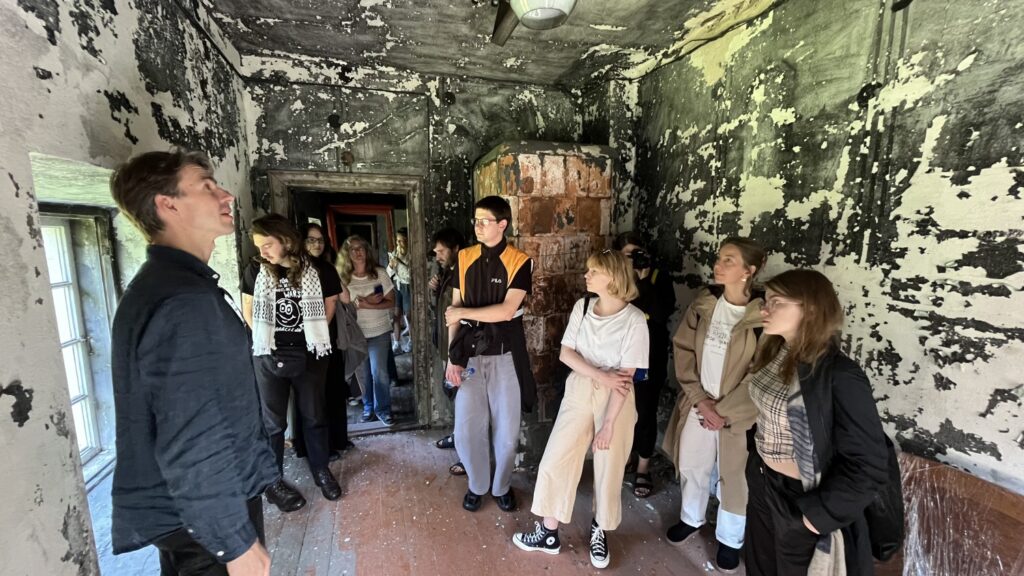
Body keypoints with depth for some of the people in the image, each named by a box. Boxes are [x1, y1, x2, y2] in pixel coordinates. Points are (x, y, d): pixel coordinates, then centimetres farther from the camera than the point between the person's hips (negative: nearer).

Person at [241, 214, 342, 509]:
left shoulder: (319, 270, -9)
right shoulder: (255, 271, -4)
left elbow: (330, 304, 4)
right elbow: (248, 307, 9)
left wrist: (314, 335, 6)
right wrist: (264, 337, 5)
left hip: (309, 356, 0)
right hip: (269, 357, 1)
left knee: (314, 417, 13)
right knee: (273, 422, 11)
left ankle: (321, 471, 32)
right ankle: (273, 481, 28)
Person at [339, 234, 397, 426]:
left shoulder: (379, 273, -3)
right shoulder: (344, 278, -2)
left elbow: (391, 302, -5)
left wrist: (365, 304, -17)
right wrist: (369, 300, -16)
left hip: (380, 332, -1)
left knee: (379, 372, -1)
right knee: (364, 373, 12)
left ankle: (383, 409, 16)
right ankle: (368, 407, 30)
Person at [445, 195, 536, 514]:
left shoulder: (519, 262, -7)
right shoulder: (464, 258, 3)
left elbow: (507, 310, -17)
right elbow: (454, 311, 2)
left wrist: (463, 313, -12)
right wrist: (452, 357, -4)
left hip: (504, 355, -2)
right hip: (469, 354, 2)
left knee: (506, 429, 11)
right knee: (467, 428, 8)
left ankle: (502, 486, 37)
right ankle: (477, 485, 35)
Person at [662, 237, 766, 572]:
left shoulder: (763, 315, -17)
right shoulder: (703, 303, -4)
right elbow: (683, 349, -1)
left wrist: (724, 412, -13)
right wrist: (699, 398, -8)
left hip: (738, 412, -4)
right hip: (698, 403, 4)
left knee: (734, 476, 15)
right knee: (691, 466, 20)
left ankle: (730, 539, 41)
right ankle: (691, 519, 47)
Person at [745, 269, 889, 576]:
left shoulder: (839, 376, -27)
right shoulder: (774, 351, -6)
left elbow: (868, 466, -22)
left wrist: (819, 514, -17)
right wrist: (756, 455, 11)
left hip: (801, 499, -6)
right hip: (761, 483, 6)